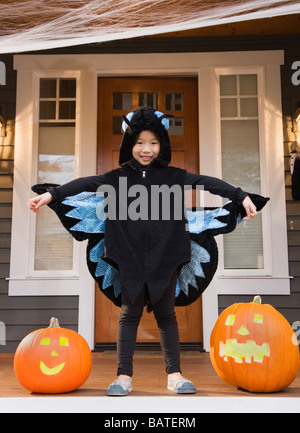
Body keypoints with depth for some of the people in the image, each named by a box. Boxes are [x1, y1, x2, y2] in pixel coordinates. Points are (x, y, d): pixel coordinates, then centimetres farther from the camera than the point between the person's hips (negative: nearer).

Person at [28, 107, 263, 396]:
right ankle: (124, 376, 15)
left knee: (166, 313, 9)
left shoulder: (172, 175, 4)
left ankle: (174, 374, 19)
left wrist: (241, 197, -11)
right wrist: (51, 194, -15)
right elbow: (88, 183, -4)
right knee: (130, 313, 7)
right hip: (131, 256, 0)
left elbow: (206, 182, -2)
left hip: (165, 256, 0)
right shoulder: (119, 177, 4)